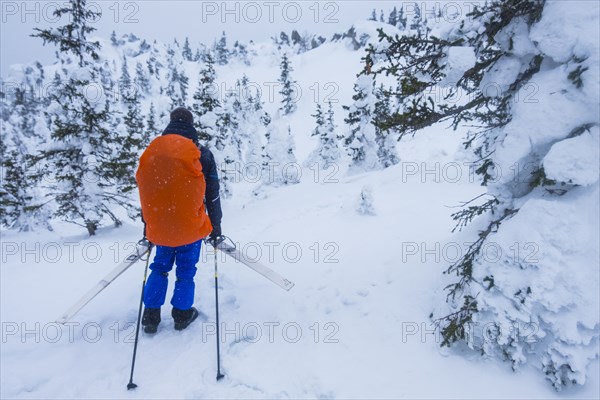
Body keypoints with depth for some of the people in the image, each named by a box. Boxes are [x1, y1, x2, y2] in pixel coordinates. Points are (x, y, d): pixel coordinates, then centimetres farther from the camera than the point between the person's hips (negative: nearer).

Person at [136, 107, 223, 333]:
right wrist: (215, 228, 7)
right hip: (191, 225, -3)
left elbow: (145, 191, 10)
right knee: (186, 269, 12)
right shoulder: (201, 153, -3)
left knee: (160, 267, 19)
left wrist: (148, 226, 19)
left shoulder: (152, 151, 5)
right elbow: (212, 195, -2)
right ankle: (182, 314, 20)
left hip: (159, 226, 3)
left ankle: (151, 315, 20)